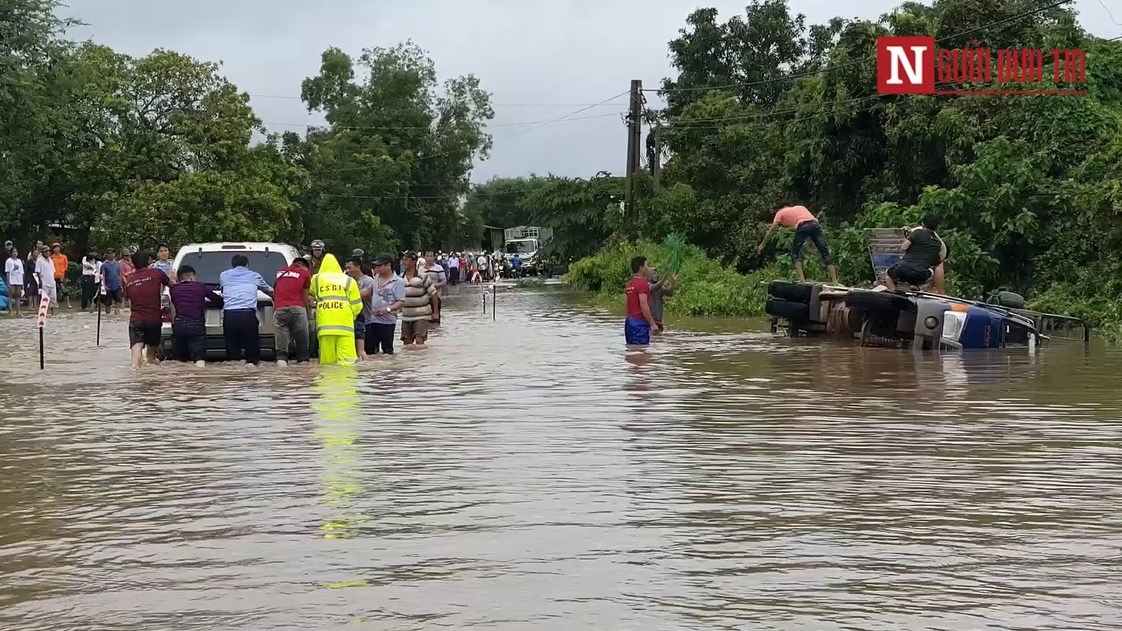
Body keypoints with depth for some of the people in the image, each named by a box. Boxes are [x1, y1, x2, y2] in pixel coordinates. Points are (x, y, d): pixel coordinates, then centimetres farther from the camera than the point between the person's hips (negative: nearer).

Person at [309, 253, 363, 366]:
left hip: (324, 325, 1)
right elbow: (357, 305, 10)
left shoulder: (316, 280, 10)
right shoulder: (348, 281, 9)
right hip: (344, 323, -1)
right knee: (346, 360, -6)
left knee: (327, 359, 2)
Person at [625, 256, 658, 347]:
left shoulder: (630, 284, 13)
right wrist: (652, 323, -17)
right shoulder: (643, 283, -13)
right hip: (640, 322, -9)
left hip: (629, 320, 9)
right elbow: (644, 306, -20)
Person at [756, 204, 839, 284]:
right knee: (826, 253, 4)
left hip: (802, 227, -4)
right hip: (815, 224, 4)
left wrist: (762, 245, 42)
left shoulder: (780, 213, 27)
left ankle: (802, 278, 0)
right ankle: (834, 281, -2)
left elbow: (770, 232, 29)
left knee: (795, 253, 15)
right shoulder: (800, 207, 39)